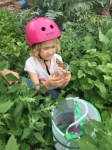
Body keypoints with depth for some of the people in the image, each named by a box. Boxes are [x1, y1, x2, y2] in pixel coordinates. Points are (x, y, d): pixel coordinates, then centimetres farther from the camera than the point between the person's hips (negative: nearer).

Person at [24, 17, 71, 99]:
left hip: (57, 93, 4)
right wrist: (47, 85, -43)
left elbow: (61, 86, -8)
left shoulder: (57, 58, -11)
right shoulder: (31, 63, -19)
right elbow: (36, 89, -21)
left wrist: (65, 81, -32)